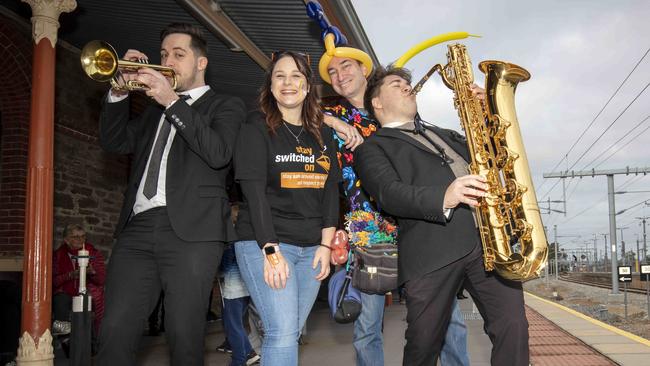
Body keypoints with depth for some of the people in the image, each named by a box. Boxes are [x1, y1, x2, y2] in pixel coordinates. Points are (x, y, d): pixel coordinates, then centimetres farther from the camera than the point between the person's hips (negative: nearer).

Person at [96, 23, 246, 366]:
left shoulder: (225, 106, 11)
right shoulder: (154, 109, 28)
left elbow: (218, 153, -9)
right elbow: (113, 141, 17)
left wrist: (172, 102, -12)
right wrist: (120, 91, 5)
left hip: (191, 230, -4)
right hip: (138, 228, 5)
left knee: (184, 334, -4)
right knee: (115, 331, -4)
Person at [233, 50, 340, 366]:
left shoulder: (322, 136, 12)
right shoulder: (257, 128, -2)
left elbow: (330, 191, 10)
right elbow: (254, 190, -11)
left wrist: (325, 245, 1)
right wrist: (271, 250, -18)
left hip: (311, 248, 5)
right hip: (264, 242, -5)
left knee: (291, 333, 7)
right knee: (282, 332, -12)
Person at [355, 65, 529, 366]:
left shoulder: (442, 134, 33)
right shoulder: (373, 147, 12)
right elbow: (390, 193, -7)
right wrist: (444, 198, -25)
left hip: (487, 237, 5)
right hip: (431, 250, -4)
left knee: (513, 327, -4)